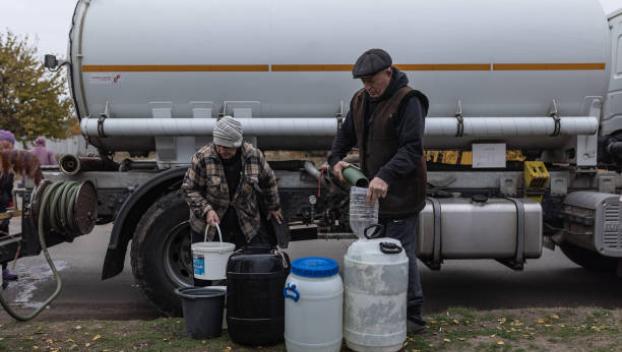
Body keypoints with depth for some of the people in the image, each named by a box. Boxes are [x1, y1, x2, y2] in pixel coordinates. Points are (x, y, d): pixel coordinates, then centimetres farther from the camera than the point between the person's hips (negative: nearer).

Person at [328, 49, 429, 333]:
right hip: (371, 192, 8)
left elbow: (412, 149, -22)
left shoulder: (407, 101, -14)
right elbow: (346, 134, 20)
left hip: (400, 193, -8)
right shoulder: (361, 99, 9)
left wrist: (386, 175, -34)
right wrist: (336, 158, 1)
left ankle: (412, 316, 13)